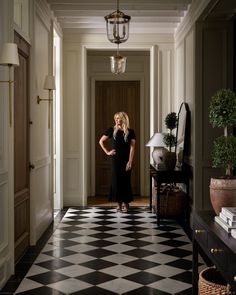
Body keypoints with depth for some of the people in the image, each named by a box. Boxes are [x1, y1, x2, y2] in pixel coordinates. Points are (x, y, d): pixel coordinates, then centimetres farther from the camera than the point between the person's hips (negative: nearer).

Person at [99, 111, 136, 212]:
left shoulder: (130, 132, -1)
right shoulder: (112, 130, 2)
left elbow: (132, 148, -4)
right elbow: (101, 141, 11)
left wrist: (130, 162, -11)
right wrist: (107, 152, 3)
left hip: (126, 160, -1)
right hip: (115, 159, 1)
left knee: (126, 181, 2)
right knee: (116, 180, 1)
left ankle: (125, 203, 11)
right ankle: (119, 203, 10)